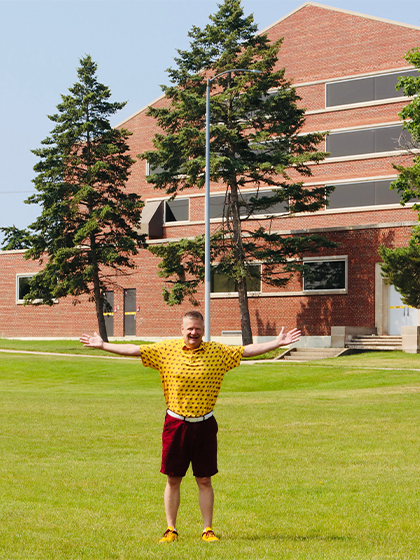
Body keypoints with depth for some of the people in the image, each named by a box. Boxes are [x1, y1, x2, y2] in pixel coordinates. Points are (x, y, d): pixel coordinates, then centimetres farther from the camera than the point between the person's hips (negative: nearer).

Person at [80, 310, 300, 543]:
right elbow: (134, 350, 2)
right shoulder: (166, 349, 1)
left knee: (204, 480, 5)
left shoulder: (217, 352, 2)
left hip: (204, 425, 0)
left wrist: (278, 343, -3)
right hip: (175, 423, 0)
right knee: (173, 479, 6)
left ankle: (208, 530, 16)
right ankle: (171, 529, 17)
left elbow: (247, 350, 3)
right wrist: (102, 345, -2)